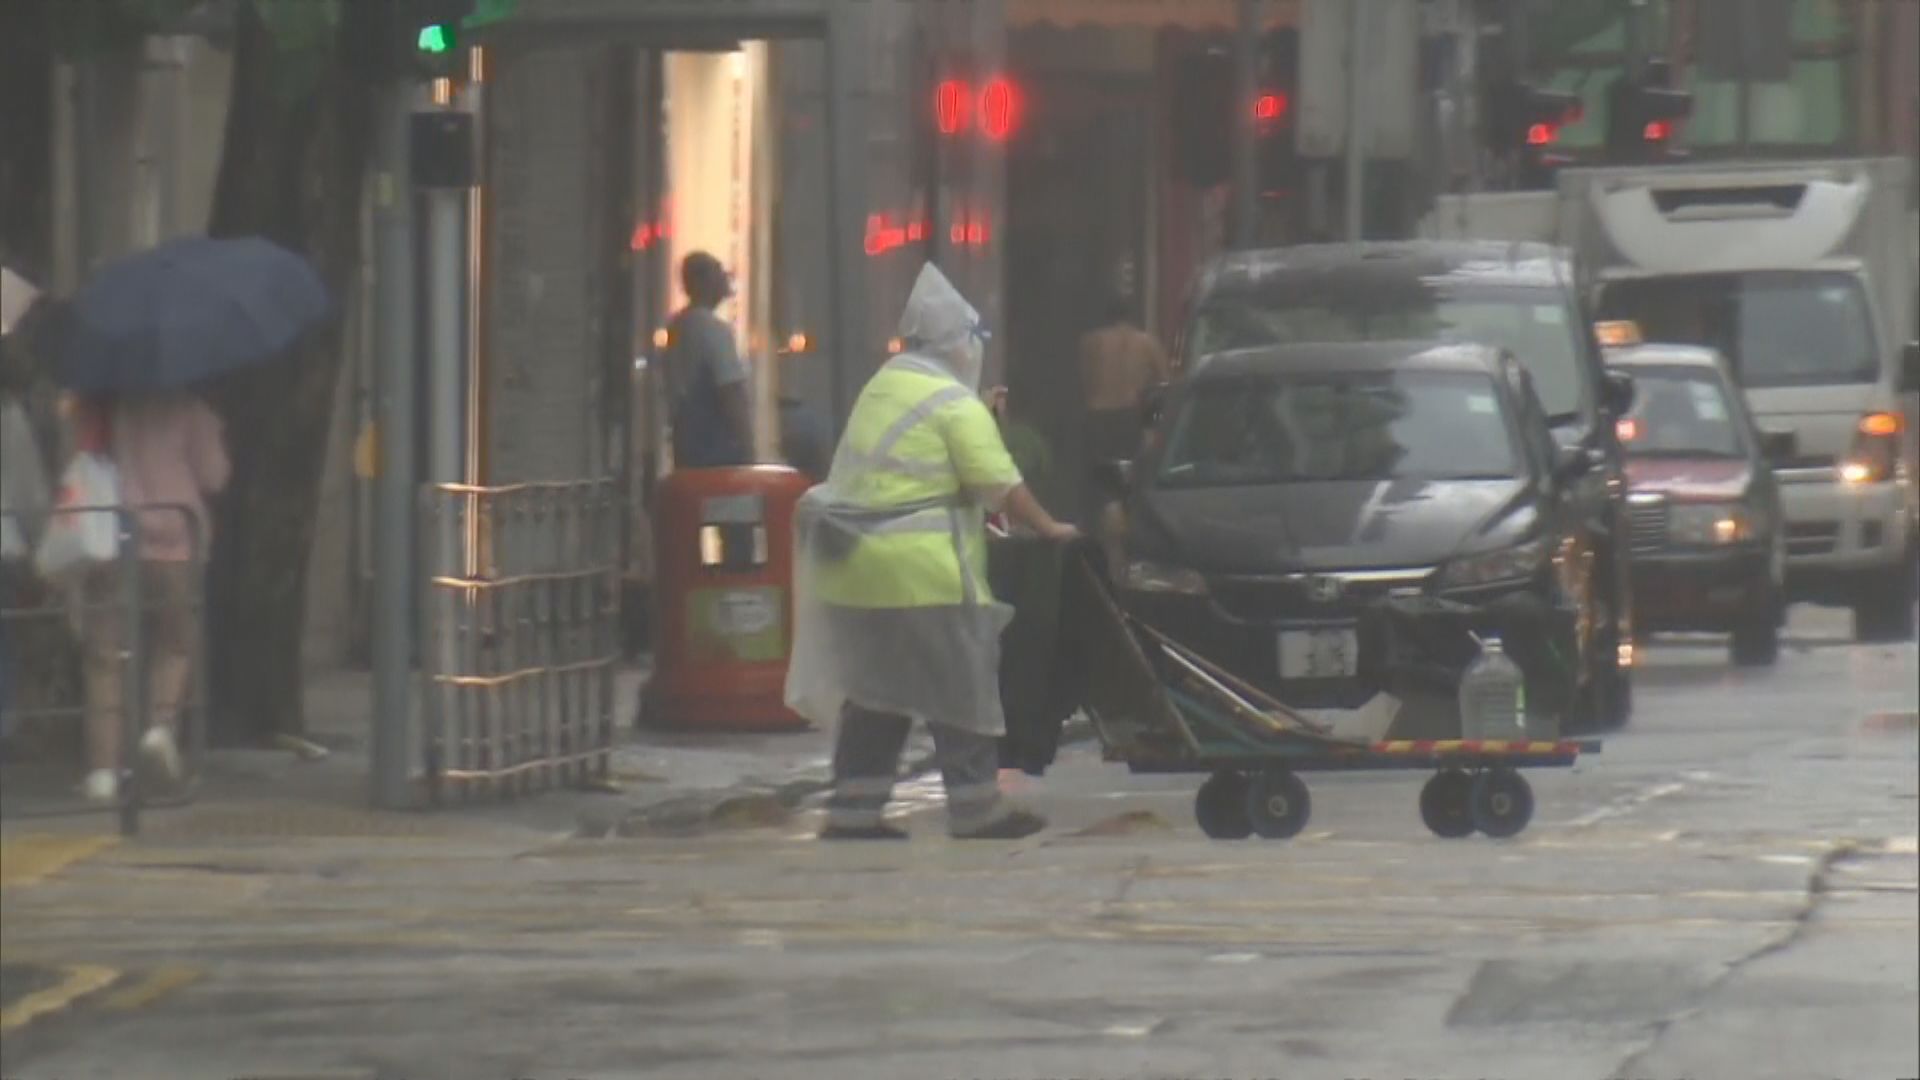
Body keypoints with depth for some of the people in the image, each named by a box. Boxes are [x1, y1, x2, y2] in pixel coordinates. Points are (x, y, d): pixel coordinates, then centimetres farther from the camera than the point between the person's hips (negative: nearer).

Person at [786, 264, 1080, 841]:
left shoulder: (881, 388, 15)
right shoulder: (955, 405, -10)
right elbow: (1002, 486, -12)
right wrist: (1047, 528, 0)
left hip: (856, 569, 8)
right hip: (922, 573, -8)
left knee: (874, 691, 13)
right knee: (961, 687, 1)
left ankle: (852, 810, 12)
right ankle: (977, 809, 4)